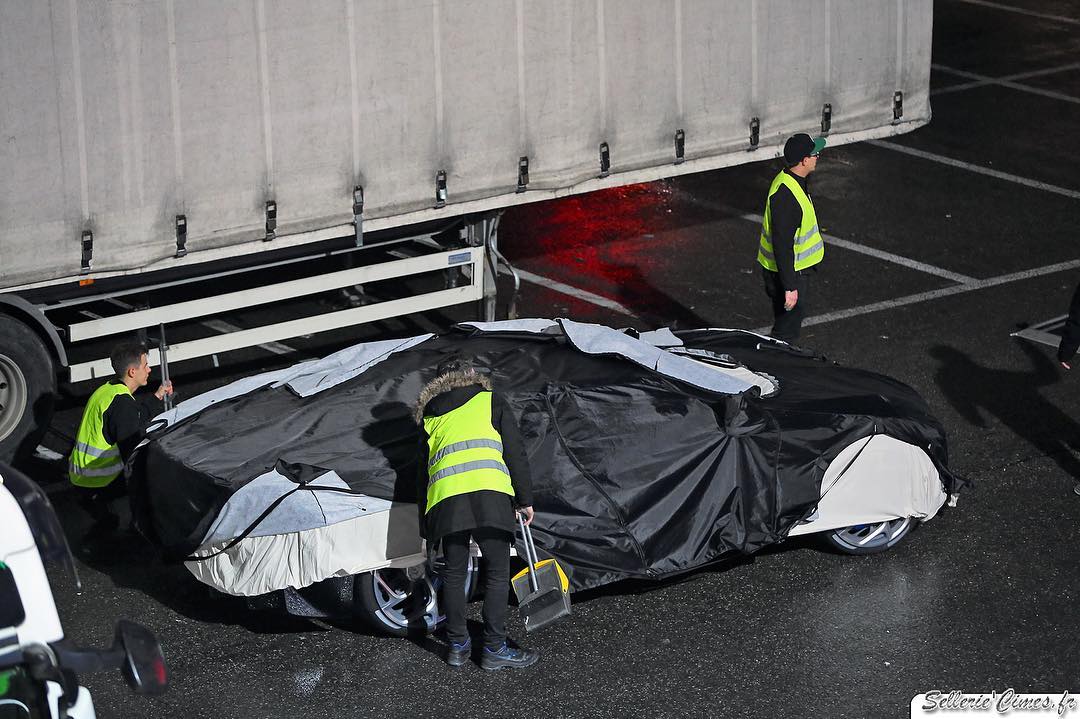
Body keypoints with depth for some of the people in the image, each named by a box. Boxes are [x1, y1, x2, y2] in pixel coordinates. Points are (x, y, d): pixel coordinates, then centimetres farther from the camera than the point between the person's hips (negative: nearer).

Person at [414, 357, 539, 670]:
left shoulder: (430, 416, 27)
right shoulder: (490, 401, 18)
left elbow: (423, 471, 27)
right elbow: (515, 453, 9)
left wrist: (426, 524, 31)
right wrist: (525, 499, 11)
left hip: (445, 499, 3)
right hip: (488, 493, -3)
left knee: (454, 574, 15)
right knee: (497, 573, 4)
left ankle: (457, 645, 21)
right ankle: (494, 649, 4)